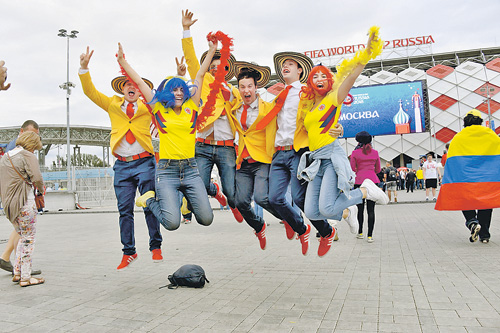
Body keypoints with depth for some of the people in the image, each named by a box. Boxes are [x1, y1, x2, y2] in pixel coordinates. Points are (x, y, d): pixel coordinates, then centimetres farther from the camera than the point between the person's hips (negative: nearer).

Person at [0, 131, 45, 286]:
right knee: (28, 238, 0)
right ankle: (25, 277, 3)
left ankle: (17, 272, 20)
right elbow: (37, 178, -19)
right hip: (25, 202, -8)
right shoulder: (27, 156, -9)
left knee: (22, 237, 19)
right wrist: (41, 189, -1)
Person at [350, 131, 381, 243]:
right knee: (371, 209, 1)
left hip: (360, 181, -1)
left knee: (360, 208, 9)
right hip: (373, 180, 2)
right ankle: (370, 235, 0)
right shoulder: (375, 152, 8)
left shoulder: (355, 152, 0)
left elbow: (352, 168, 2)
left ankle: (360, 233, 18)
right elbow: (378, 169, 15)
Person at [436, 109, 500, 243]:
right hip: (488, 179, 2)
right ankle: (484, 234, 13)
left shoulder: (458, 138, 0)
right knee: (485, 203, 11)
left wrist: (448, 187, 0)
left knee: (465, 201, 10)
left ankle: (472, 221, -18)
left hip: (465, 179, -2)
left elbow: (451, 163, -2)